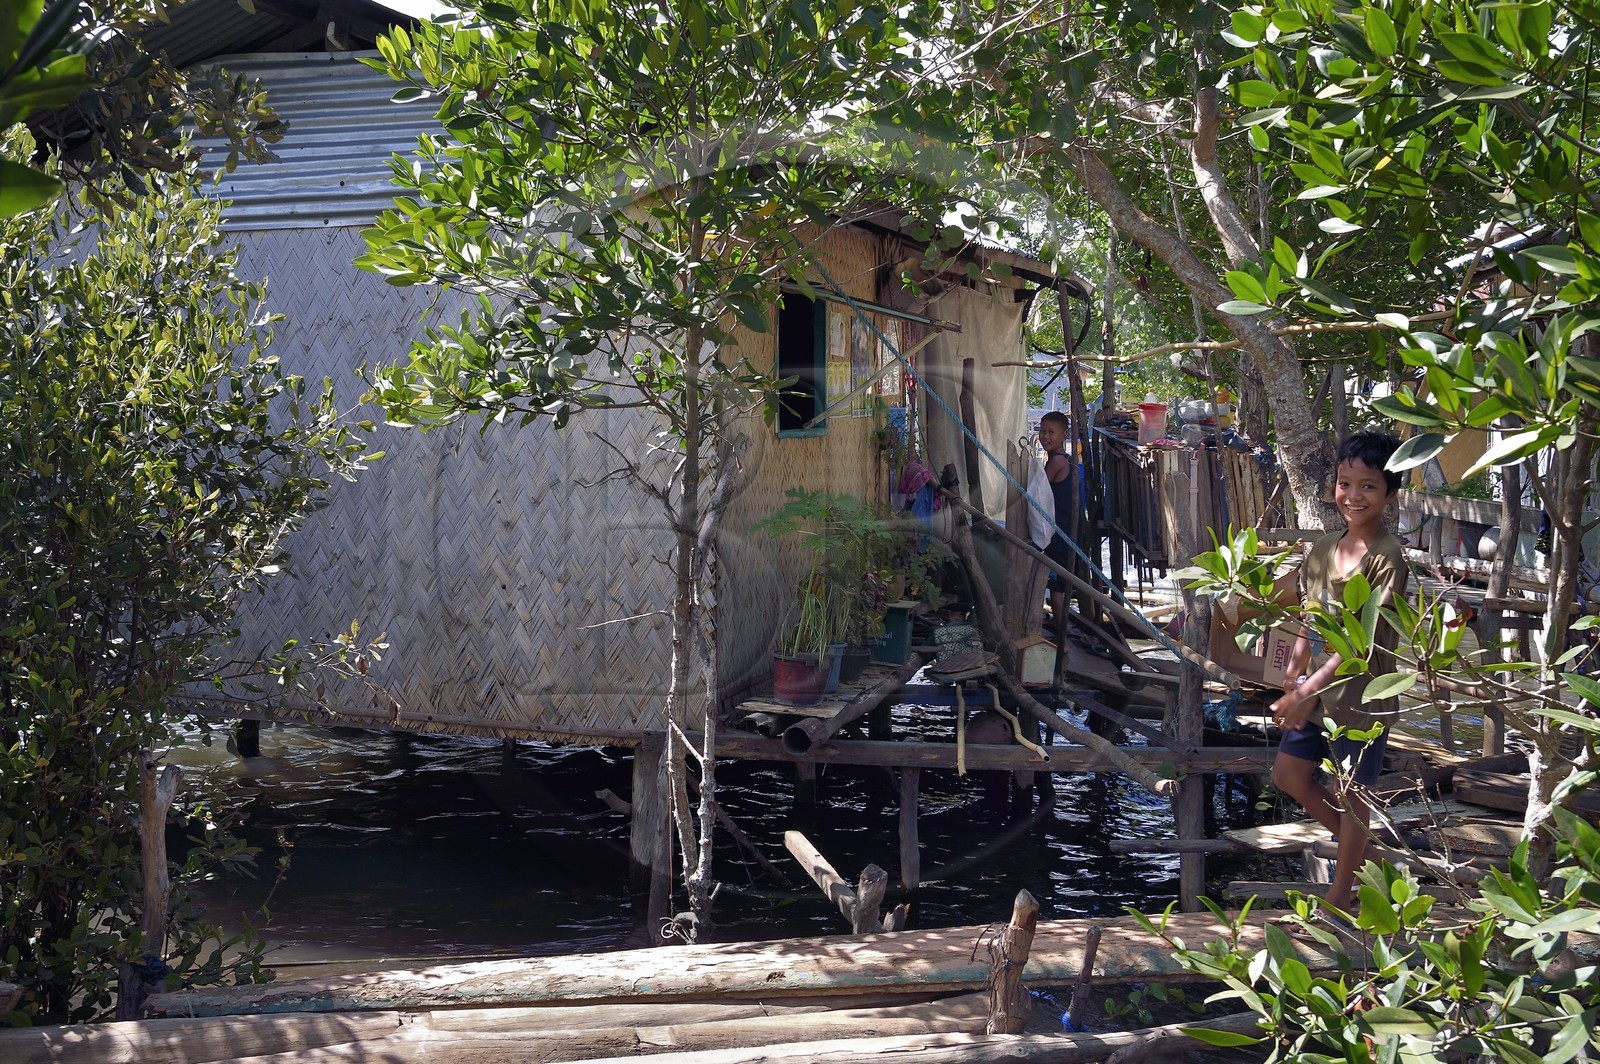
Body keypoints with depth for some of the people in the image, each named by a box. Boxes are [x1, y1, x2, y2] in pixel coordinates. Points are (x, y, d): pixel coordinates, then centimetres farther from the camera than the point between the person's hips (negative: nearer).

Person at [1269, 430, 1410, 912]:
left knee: (1352, 792, 5)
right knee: (1289, 774, 15)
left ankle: (1341, 893, 20)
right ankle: (1359, 848, 34)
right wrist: (1293, 677, 3)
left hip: (1361, 695, -8)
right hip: (1316, 690, 8)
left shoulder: (1388, 556, -18)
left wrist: (1310, 689, -25)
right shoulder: (1323, 549, 5)